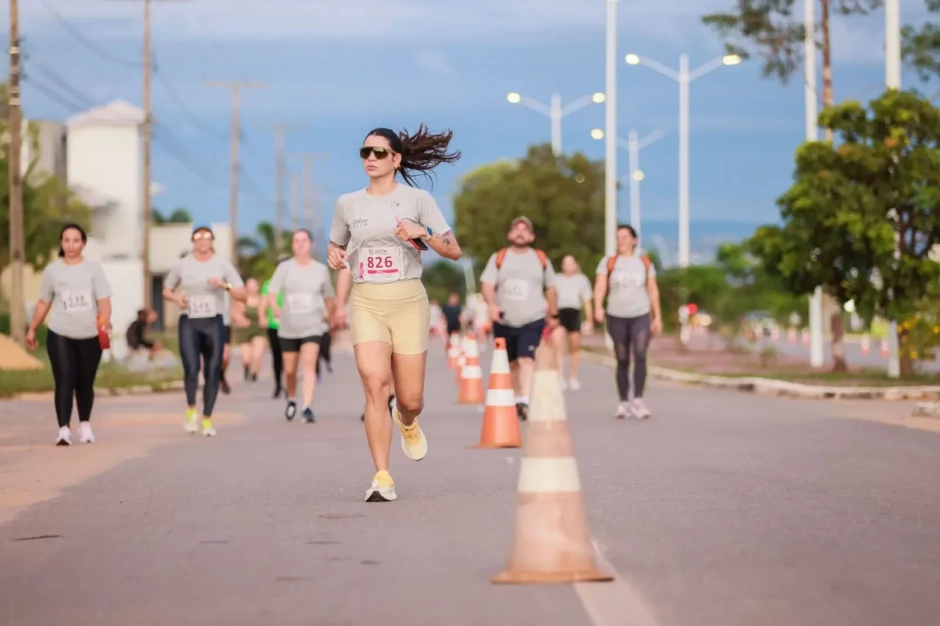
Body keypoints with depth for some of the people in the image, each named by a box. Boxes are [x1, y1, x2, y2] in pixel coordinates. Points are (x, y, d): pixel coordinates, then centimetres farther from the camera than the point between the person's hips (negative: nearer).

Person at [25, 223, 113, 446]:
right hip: (60, 335, 0)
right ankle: (64, 430, -15)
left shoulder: (93, 267, 0)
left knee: (85, 383, 9)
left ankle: (85, 425, 27)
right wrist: (32, 329, 13)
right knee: (64, 381, -12)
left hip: (90, 335, 0)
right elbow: (44, 303, 13)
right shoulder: (52, 270, 5)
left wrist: (106, 320, -24)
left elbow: (104, 299, -6)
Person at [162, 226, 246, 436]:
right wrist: (176, 297, -5)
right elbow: (166, 290, 17)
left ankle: (207, 419, 13)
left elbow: (243, 295, 1)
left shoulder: (223, 265, 3)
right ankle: (191, 408, 5)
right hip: (189, 323, -1)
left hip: (213, 323, 1)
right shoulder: (181, 265, 5)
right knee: (191, 368, -18)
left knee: (213, 372, 2)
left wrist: (225, 286, -17)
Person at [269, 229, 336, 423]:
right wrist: (275, 308, -28)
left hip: (312, 326, -1)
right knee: (289, 370, 9)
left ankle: (308, 408, -24)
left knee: (309, 365, -18)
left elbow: (329, 297, 17)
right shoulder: (285, 268, 1)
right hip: (288, 327, 1)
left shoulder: (320, 269, 5)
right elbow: (272, 291, -10)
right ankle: (291, 400, 37)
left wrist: (328, 314, 7)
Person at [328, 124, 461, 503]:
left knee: (410, 399, 2)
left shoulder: (417, 200, 2)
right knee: (375, 385, -19)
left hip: (408, 302, -1)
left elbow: (453, 251, 1)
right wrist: (340, 305, 10)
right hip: (366, 303, 1)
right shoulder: (348, 205, 9)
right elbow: (340, 251, 26)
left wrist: (423, 233, -17)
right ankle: (382, 479, -17)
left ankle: (407, 424, 41)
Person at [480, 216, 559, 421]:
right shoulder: (498, 258, 4)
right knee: (511, 363, 12)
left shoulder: (541, 259, 6)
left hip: (533, 321, -2)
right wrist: (492, 304, -24)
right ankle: (516, 399, 28)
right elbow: (487, 284, -5)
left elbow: (550, 289, 16)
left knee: (526, 360, -19)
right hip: (504, 322, 2)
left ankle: (525, 402, -29)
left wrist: (553, 315, 18)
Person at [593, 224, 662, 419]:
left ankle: (638, 399, -18)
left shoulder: (645, 263, 9)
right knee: (622, 361, 5)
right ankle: (624, 402, 13)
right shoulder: (608, 262, 4)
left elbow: (653, 291, 13)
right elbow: (600, 286, -8)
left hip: (641, 316, 0)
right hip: (616, 317, 0)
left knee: (640, 355, -19)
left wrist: (657, 317, 9)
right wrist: (598, 307, -26)